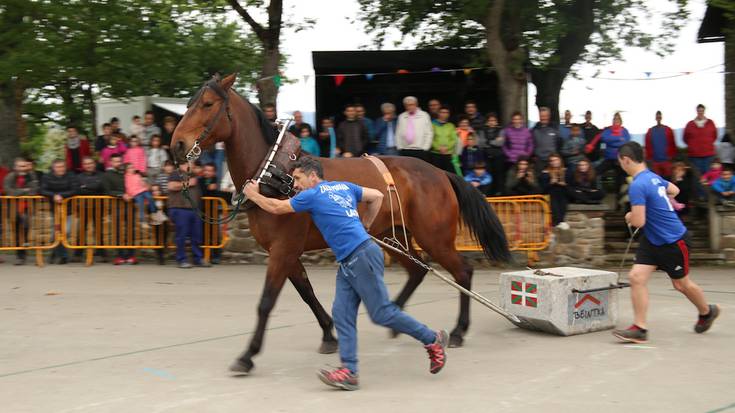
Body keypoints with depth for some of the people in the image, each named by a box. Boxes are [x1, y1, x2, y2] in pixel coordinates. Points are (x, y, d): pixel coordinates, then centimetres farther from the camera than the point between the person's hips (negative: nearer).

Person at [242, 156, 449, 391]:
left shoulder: (312, 196, -6)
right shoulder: (344, 186, 17)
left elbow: (276, 208, 2)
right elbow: (377, 196, 21)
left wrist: (253, 195, 18)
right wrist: (365, 225, 25)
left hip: (362, 256, -9)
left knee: (382, 313, -3)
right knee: (342, 314, 3)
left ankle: (433, 340, 9)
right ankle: (349, 372, 1)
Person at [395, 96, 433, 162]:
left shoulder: (424, 115, 0)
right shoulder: (401, 117, 10)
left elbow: (429, 133, 0)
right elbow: (398, 134, 13)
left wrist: (425, 148, -6)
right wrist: (399, 147, 5)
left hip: (420, 151, -3)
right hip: (405, 151, 3)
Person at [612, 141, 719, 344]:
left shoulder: (637, 186, -26)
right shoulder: (653, 177, 3)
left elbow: (638, 221, -29)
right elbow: (674, 190, 22)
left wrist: (629, 216, -7)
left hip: (674, 241, -8)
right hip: (652, 239, 8)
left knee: (681, 284, 13)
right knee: (636, 277, -4)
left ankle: (707, 312, 39)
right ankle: (640, 328, -4)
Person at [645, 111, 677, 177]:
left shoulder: (668, 130, 2)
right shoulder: (650, 131, 4)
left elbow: (673, 145, 3)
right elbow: (648, 147, 5)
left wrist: (672, 157, 0)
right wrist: (649, 159, 1)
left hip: (667, 160, -1)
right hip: (655, 161, 1)